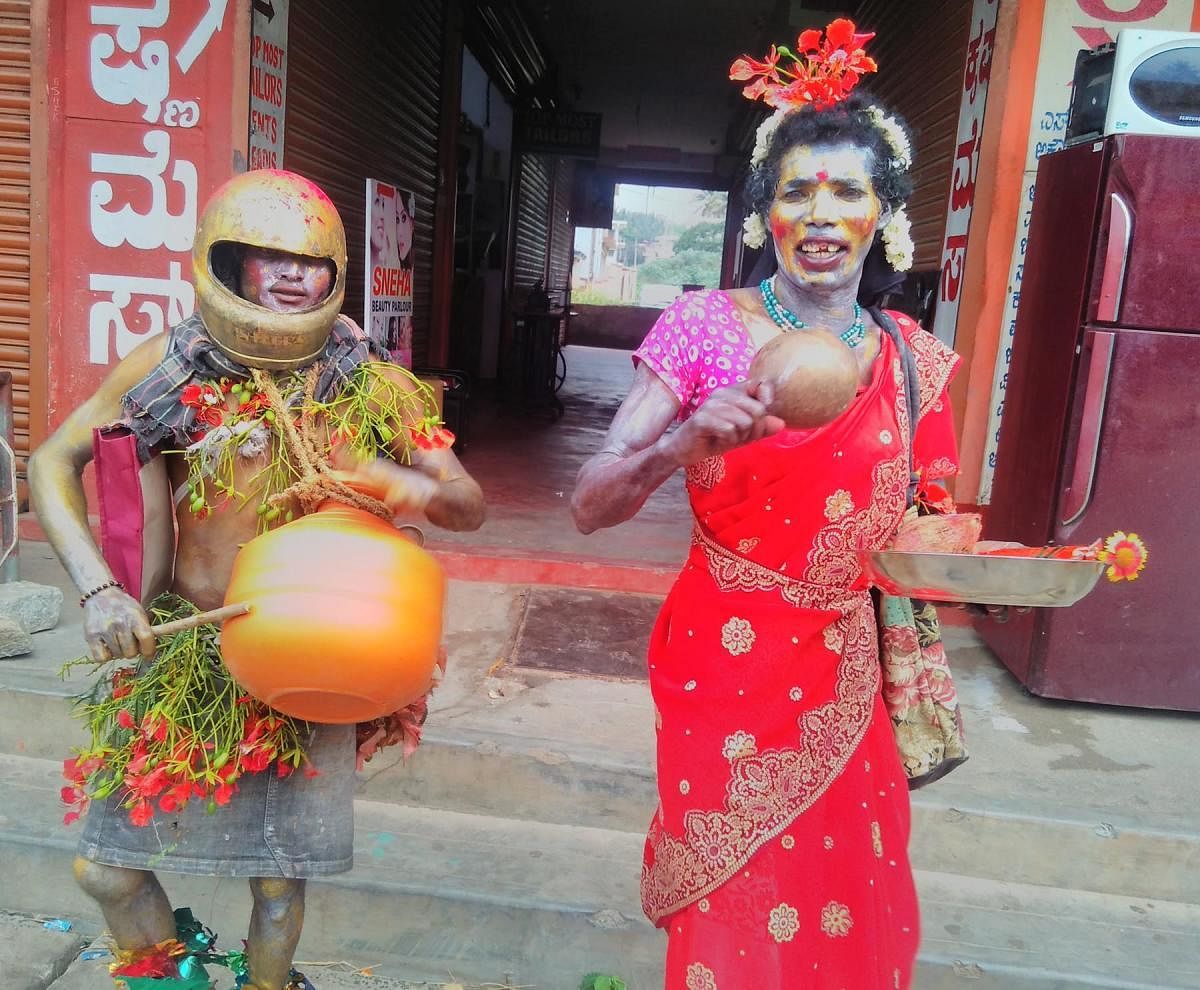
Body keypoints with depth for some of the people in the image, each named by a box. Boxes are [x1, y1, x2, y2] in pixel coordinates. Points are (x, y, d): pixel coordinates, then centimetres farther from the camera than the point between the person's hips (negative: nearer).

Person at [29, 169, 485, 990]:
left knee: (280, 880, 10)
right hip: (182, 654, 1)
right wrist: (98, 589, -13)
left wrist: (397, 483, -26)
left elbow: (470, 504, -4)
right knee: (106, 868, 9)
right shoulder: (174, 364, -8)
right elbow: (54, 464, 0)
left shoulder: (370, 386, -7)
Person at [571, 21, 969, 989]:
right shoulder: (705, 327, -10)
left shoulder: (914, 360, 1)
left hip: (846, 682, 4)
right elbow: (589, 505, -15)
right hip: (728, 671, -3)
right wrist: (686, 443, -31)